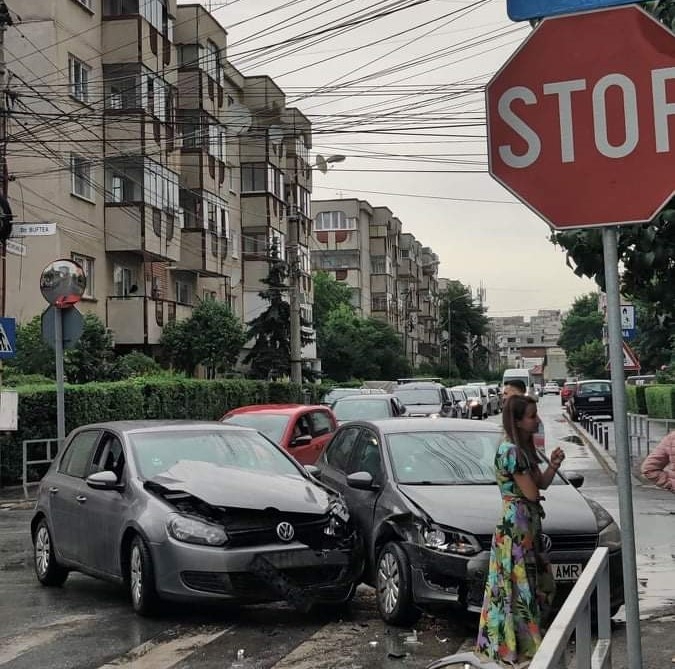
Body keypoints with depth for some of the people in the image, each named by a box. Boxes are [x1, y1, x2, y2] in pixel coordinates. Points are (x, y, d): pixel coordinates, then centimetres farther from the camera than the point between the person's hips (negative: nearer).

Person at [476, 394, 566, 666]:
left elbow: (542, 483, 11)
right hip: (516, 525, -10)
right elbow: (532, 493, -19)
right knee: (519, 587, -2)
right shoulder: (511, 451, -20)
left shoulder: (524, 447, 10)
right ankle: (518, 647, 6)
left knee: (539, 586, 16)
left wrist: (552, 465, -6)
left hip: (529, 526, 10)